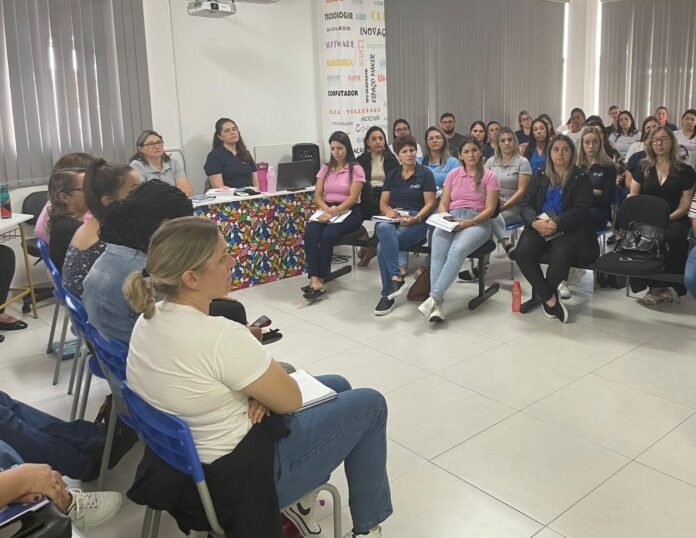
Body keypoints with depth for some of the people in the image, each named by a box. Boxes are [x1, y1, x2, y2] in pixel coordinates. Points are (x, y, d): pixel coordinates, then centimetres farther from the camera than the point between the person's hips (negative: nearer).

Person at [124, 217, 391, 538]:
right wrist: (267, 378, 0)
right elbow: (290, 400, -19)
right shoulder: (220, 338, -33)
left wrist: (260, 384, -8)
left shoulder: (150, 317, -6)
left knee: (336, 386, 20)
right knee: (369, 404, 6)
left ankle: (299, 497, 26)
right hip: (239, 476, -8)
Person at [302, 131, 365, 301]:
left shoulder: (356, 169, -1)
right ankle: (315, 280, -35)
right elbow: (317, 195, 7)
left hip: (349, 212, -4)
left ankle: (319, 279, -22)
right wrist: (327, 210, -14)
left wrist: (335, 212, -23)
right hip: (327, 210, 4)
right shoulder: (326, 168, 14)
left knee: (327, 235, -33)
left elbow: (352, 198, -11)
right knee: (310, 234, -28)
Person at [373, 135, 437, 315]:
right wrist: (389, 211, -10)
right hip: (392, 219, 4)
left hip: (416, 221, -4)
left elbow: (430, 203, -1)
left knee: (383, 246, -31)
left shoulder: (425, 174, 6)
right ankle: (396, 277, -35)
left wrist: (416, 218, -19)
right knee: (383, 228, -35)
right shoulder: (392, 175, 19)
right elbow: (383, 203, 14)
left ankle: (387, 295, -23)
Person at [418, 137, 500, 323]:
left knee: (457, 250, -36)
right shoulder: (453, 175, 19)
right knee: (437, 252, -31)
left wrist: (470, 222, -16)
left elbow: (490, 209, 0)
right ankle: (437, 305, -38)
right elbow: (443, 204, 17)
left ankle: (434, 297, -40)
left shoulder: (489, 177, 7)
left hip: (477, 221, -2)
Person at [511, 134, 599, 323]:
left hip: (567, 230, -3)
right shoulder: (540, 176, 16)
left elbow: (581, 210, -6)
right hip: (539, 228, 3)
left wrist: (556, 224, -22)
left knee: (560, 256, -34)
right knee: (522, 252, -27)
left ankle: (541, 294, -6)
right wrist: (535, 222, -15)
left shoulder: (581, 178, 6)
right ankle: (550, 299, -17)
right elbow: (526, 203, 7)